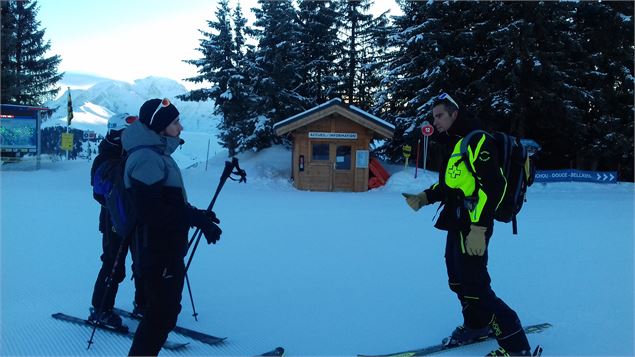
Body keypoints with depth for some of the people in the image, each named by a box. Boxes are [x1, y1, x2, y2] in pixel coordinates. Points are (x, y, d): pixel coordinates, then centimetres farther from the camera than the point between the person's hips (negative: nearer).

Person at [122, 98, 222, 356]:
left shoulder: (158, 155, 13)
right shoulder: (147, 158, -19)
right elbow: (150, 211, -27)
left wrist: (196, 215, 5)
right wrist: (196, 218, -24)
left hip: (168, 250, 10)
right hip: (157, 254, -10)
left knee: (166, 310, 19)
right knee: (161, 314, -1)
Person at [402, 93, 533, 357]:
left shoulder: (477, 141, -14)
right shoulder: (454, 144, 16)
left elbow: (493, 185, -21)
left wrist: (479, 227, -26)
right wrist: (424, 198, 9)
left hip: (473, 226, -10)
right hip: (456, 223, 10)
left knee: (474, 286, -10)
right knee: (457, 280, 20)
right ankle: (476, 326, 40)